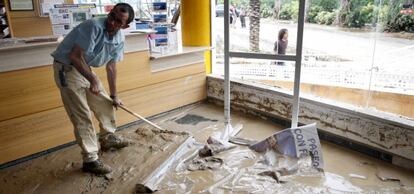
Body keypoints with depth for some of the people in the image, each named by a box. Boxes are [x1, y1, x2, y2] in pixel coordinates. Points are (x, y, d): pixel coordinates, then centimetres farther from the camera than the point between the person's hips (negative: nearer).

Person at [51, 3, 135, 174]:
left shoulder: (119, 40, -3)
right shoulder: (94, 26, -28)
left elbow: (111, 67, 7)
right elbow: (75, 56, -28)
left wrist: (114, 96, 12)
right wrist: (93, 79, -27)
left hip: (86, 69, 8)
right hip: (67, 69, -8)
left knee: (105, 104, 16)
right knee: (82, 117, -7)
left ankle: (108, 138, 39)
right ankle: (90, 160, 5)